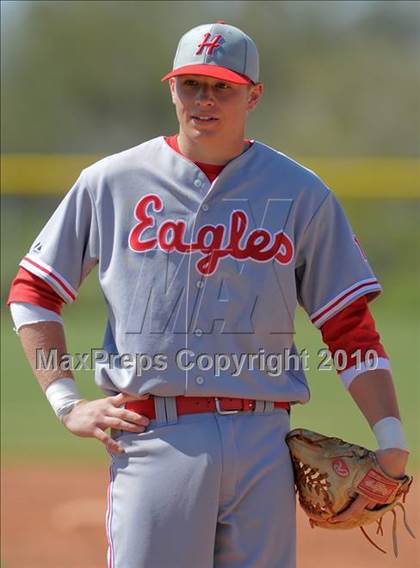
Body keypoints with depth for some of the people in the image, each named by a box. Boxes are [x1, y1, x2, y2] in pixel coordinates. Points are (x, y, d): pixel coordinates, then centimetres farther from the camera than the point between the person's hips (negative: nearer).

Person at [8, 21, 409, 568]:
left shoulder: (301, 194, 8)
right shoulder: (111, 182, 7)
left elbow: (350, 327, 7)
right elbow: (33, 291, 15)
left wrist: (391, 442, -3)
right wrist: (67, 403, 4)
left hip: (263, 444, 1)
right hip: (154, 439, -1)